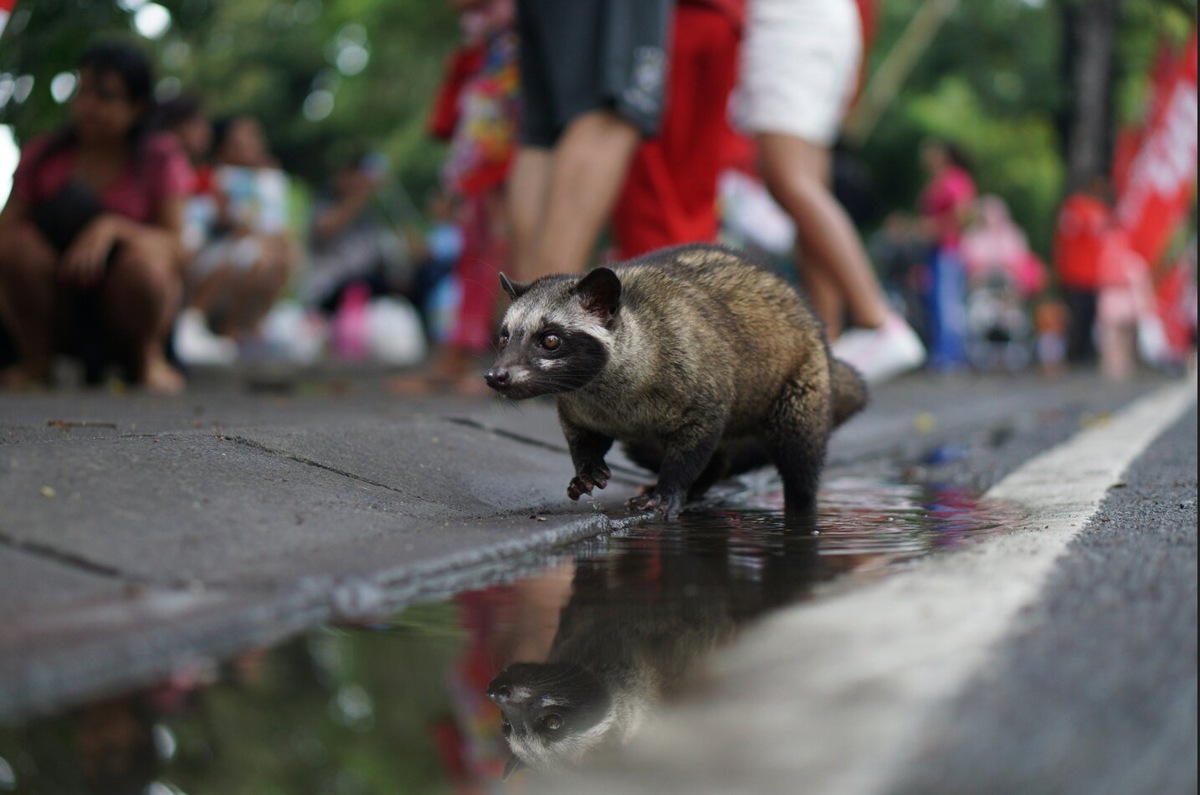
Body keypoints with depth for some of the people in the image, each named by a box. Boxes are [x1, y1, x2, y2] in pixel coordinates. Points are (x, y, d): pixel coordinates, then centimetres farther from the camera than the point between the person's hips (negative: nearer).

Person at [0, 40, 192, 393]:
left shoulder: (160, 159, 0)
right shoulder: (43, 156, 4)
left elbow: (176, 248, -11)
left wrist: (113, 227, -28)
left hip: (128, 312, -2)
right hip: (59, 318, 2)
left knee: (143, 257, -34)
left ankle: (148, 358, -3)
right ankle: (36, 361, -4)